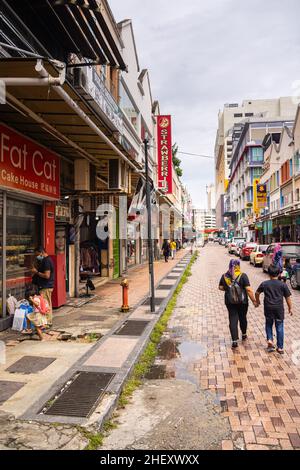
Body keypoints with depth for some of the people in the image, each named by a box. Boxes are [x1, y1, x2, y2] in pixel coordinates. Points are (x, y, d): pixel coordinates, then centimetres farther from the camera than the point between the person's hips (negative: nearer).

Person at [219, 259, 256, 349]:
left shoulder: (224, 276, -3)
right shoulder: (243, 276, -13)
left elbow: (220, 287, 7)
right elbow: (248, 290, -15)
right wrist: (253, 300, -7)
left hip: (229, 302, 1)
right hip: (242, 302, -1)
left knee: (233, 321, 4)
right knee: (242, 318, 20)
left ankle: (235, 341, -1)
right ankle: (244, 335, 40)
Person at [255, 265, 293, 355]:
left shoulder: (264, 284, 1)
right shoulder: (283, 285, -3)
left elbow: (257, 293, 11)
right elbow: (288, 297, 0)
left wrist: (257, 301, 28)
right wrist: (290, 308, 12)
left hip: (268, 307, 1)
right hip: (279, 308, -1)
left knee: (269, 324, 22)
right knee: (279, 327, 8)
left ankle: (270, 339, 4)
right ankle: (280, 347, 11)